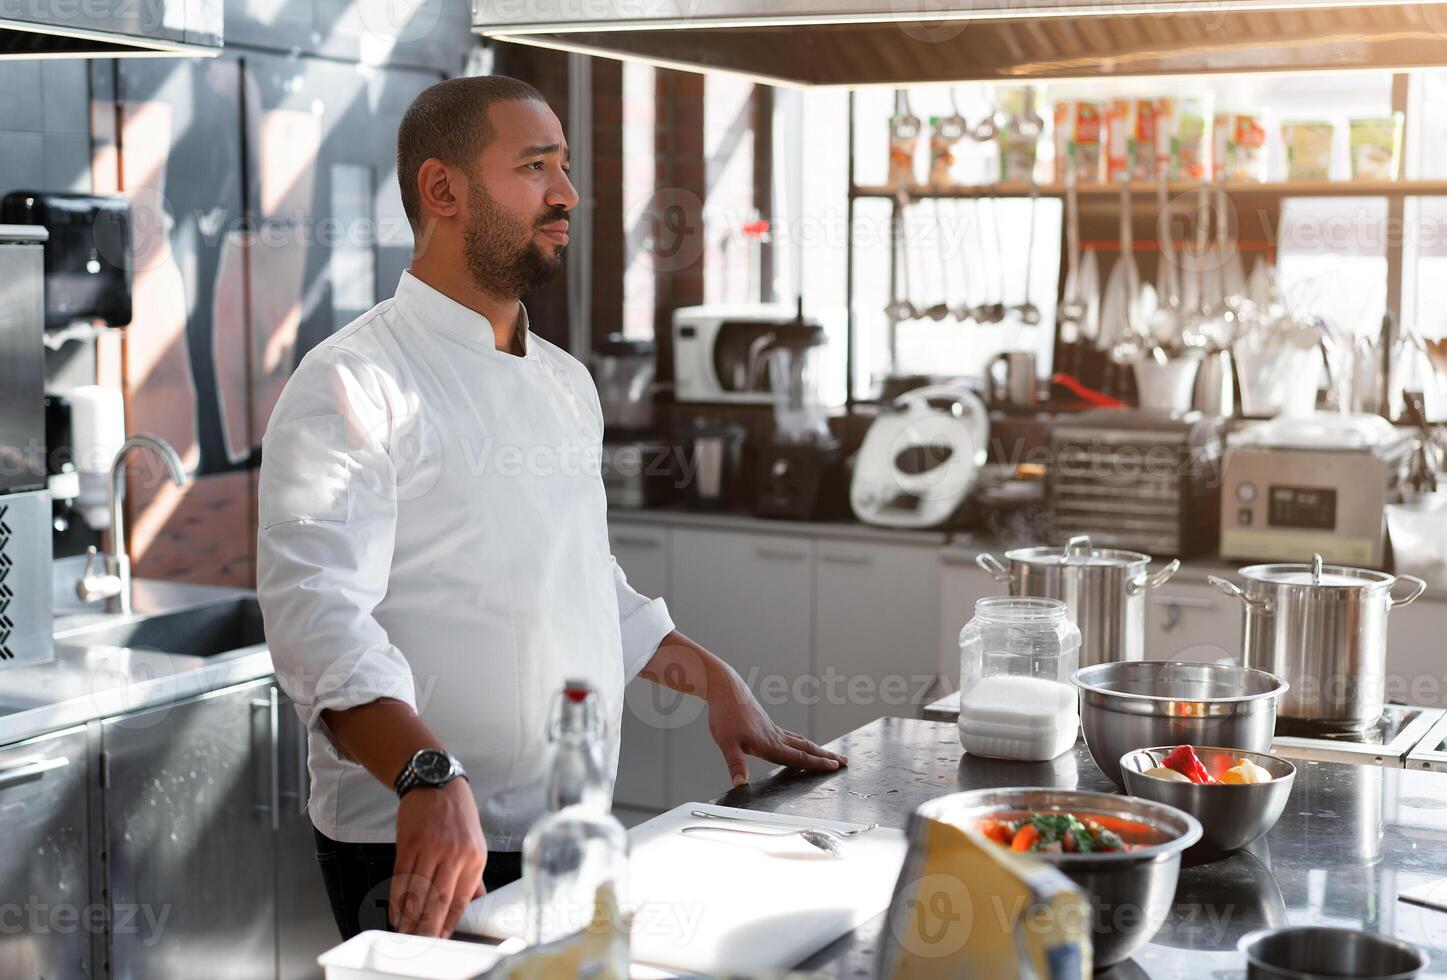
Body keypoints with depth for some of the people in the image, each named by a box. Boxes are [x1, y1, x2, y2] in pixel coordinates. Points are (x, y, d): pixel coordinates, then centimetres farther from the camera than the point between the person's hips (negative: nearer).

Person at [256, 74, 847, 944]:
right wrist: (429, 778, -39)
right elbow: (319, 612, -26)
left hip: (573, 835, 8)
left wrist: (715, 682, 17)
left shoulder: (567, 383, 13)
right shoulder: (354, 384, -13)